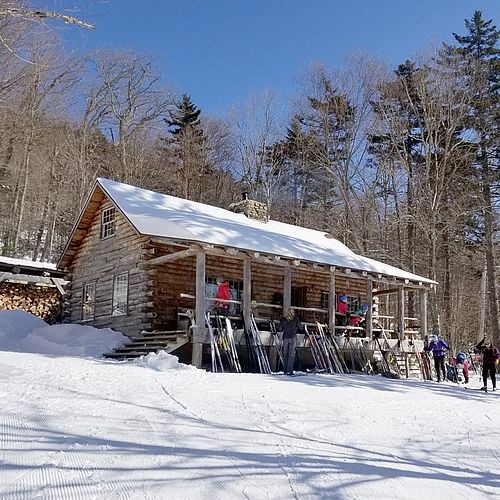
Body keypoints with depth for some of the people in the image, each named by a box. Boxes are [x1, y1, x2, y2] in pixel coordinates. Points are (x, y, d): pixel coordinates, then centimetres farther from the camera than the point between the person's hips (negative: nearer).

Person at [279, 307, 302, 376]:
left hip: (285, 338, 1)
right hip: (293, 338, -1)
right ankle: (289, 371, -7)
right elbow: (301, 328, 4)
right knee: (291, 355, -1)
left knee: (285, 354, 9)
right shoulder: (295, 319, 0)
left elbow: (280, 329, 5)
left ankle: (285, 370, 10)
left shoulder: (283, 319, 3)